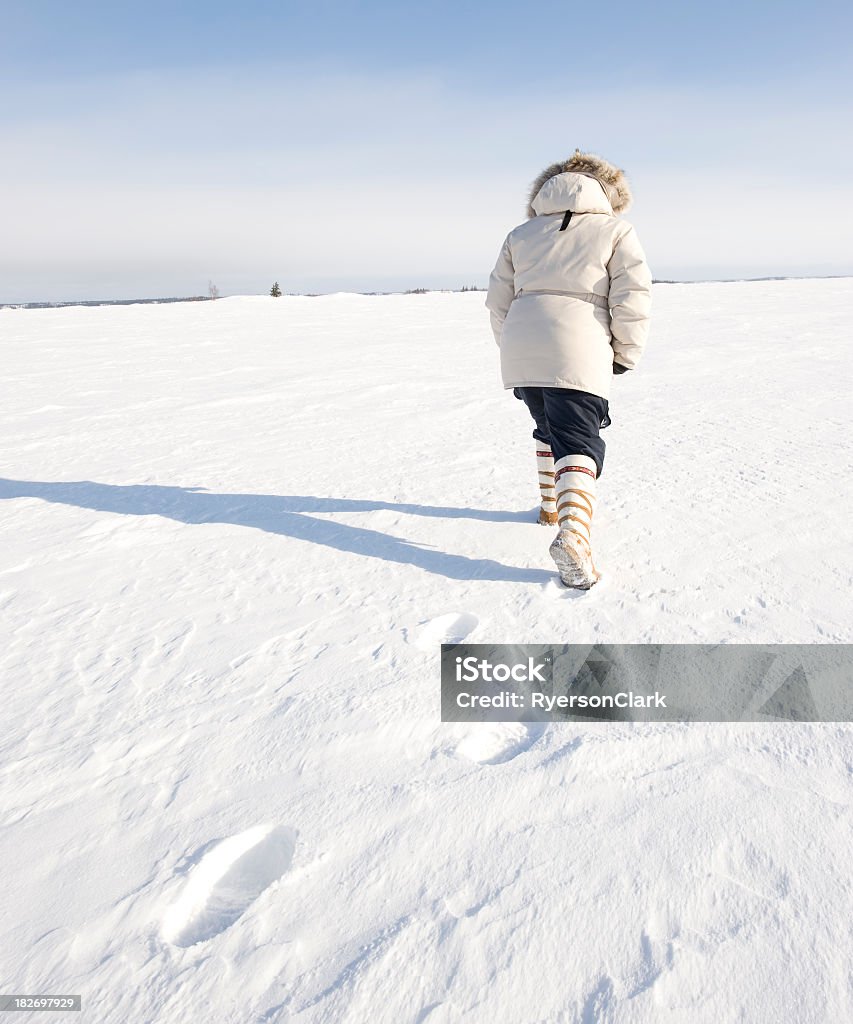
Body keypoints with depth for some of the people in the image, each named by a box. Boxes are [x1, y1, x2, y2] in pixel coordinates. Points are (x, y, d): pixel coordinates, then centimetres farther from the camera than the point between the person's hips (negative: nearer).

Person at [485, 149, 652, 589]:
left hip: (521, 350, 5)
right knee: (579, 441, -7)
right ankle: (573, 532, -27)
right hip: (578, 355, -4)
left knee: (549, 429, 25)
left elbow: (498, 301, 17)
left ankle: (552, 505, 35)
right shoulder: (616, 230, 10)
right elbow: (632, 300, -2)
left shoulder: (522, 233, 21)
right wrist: (626, 355, 8)